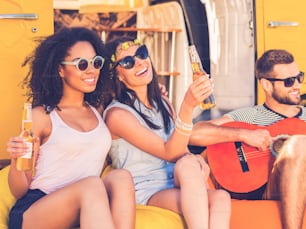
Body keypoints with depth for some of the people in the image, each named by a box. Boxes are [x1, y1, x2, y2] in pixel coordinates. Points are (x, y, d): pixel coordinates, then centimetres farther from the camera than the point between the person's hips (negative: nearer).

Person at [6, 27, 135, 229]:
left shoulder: (98, 110, 17)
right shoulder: (41, 116, 2)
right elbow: (19, 190, 4)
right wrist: (17, 160, -19)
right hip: (34, 212, -4)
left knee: (121, 177, -26)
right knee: (91, 185, -33)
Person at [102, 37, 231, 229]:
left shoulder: (163, 104, 15)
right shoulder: (117, 114, -9)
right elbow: (169, 153, -15)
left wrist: (197, 162, -8)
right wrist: (188, 106, -29)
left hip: (178, 185, 6)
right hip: (146, 194, -6)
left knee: (221, 197, -29)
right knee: (188, 166, -36)